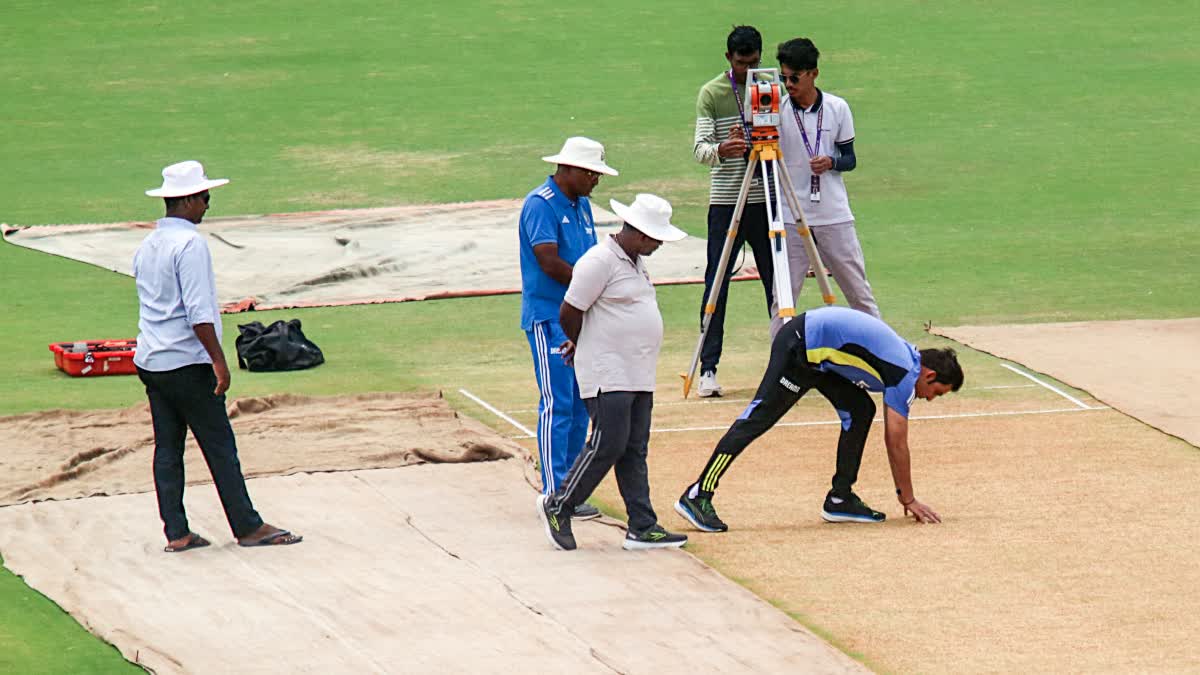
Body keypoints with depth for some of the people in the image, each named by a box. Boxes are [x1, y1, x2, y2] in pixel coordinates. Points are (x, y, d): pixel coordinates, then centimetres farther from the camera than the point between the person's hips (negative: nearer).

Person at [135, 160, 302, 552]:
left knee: (167, 447, 8)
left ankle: (176, 533, 8)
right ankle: (248, 527, 4)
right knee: (220, 446, -1)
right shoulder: (190, 244, -15)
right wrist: (218, 360, -18)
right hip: (187, 364, -8)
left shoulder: (147, 246, 12)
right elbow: (199, 311, -21)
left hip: (150, 360, 8)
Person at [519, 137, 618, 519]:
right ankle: (554, 495, -8)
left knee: (581, 405, 9)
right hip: (549, 320, -9)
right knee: (557, 405, -9)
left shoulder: (581, 204, 16)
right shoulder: (541, 205, -12)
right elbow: (549, 263, -19)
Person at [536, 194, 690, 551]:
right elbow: (570, 313, -13)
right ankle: (558, 506, 4)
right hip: (608, 374, -9)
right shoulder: (600, 262, -14)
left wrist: (578, 345, 19)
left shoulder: (635, 262, 16)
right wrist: (581, 345, 6)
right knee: (607, 445, -11)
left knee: (634, 452, 7)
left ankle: (642, 528, 6)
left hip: (638, 375, 9)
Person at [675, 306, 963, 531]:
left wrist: (903, 491, 24)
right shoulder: (906, 375, -12)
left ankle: (840, 499, 9)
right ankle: (698, 496, -19)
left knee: (860, 411, 8)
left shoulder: (906, 359, 15)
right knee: (759, 418, -14)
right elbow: (897, 442, -9)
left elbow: (893, 439, 22)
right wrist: (908, 499, -1)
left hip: (816, 352, 10)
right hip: (799, 349, -10)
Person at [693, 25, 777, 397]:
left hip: (766, 199, 2)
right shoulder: (711, 93, -2)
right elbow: (700, 146, -11)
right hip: (725, 200, -2)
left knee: (777, 280, 6)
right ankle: (708, 369, 2)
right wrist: (720, 150, -33)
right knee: (716, 283, -2)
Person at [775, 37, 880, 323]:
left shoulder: (837, 108, 0)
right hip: (790, 220, -1)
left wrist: (831, 163, -15)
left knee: (859, 292, 7)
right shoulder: (776, 110, -2)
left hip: (834, 216, 1)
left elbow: (850, 158, 7)